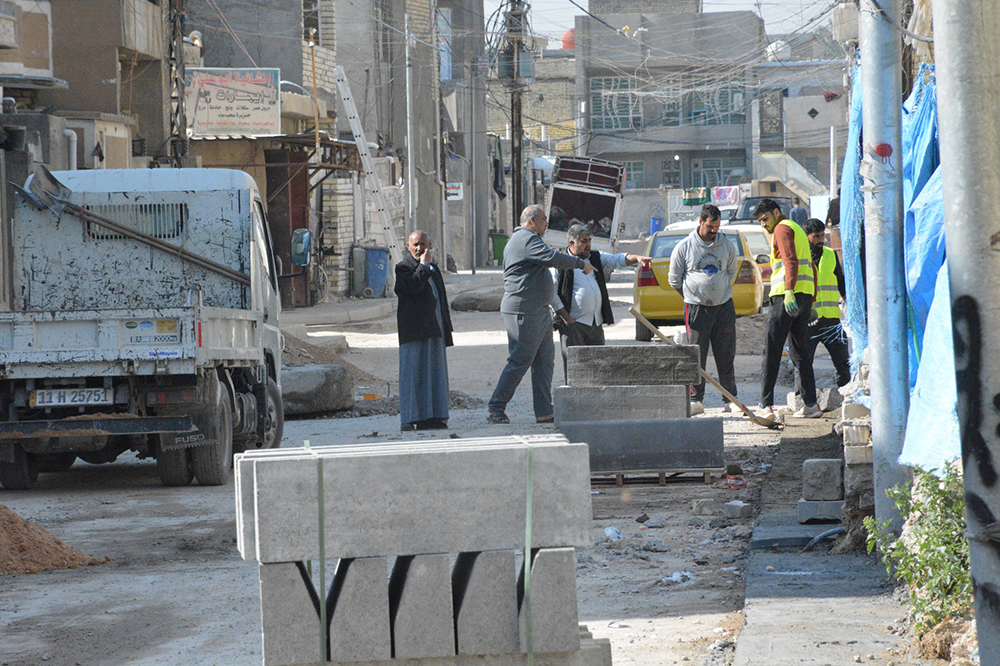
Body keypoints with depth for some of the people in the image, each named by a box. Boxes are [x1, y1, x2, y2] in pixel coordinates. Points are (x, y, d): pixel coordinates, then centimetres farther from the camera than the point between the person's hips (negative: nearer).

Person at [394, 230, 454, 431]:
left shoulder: (433, 269, 21)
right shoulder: (403, 267, -2)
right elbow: (411, 287, -23)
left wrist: (446, 328, 22)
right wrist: (424, 265, -16)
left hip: (434, 331, 7)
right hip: (414, 332, -7)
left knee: (434, 374, 7)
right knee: (413, 373, -8)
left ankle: (432, 417, 10)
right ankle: (410, 419, -8)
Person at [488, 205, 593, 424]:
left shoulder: (523, 239, 23)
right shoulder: (527, 239, -13)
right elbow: (553, 258, -24)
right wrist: (581, 264, -14)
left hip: (539, 311, 11)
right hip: (525, 312, -11)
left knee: (545, 361, 8)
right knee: (519, 362, -9)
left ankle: (544, 412, 8)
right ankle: (496, 409, -5)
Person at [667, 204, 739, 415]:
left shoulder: (726, 245, 4)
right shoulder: (684, 247, -2)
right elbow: (674, 279, 6)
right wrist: (693, 298, 10)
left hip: (724, 307, 2)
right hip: (696, 308, -2)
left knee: (726, 356, 3)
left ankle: (730, 399, 8)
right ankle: (696, 399, 3)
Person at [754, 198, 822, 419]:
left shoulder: (782, 229, -2)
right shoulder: (798, 230, 27)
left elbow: (790, 261, -17)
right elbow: (811, 270, 27)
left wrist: (788, 291, -28)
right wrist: (811, 302, 25)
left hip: (786, 296, -9)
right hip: (805, 295, 9)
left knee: (771, 351, -7)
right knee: (800, 351, 12)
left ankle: (766, 405, -11)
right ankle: (810, 404, 7)